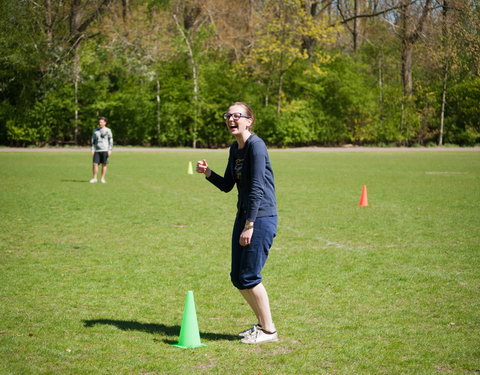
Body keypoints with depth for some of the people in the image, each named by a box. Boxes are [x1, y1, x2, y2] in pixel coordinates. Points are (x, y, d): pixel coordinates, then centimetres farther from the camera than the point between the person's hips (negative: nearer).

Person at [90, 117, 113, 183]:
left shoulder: (107, 130, 3)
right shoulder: (95, 130, 13)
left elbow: (111, 141, 2)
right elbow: (93, 140, 16)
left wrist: (110, 150, -5)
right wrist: (92, 149, 7)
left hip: (105, 150, -3)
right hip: (97, 150, 3)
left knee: (104, 164, 1)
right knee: (95, 164, -5)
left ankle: (102, 178, 8)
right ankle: (94, 178, 2)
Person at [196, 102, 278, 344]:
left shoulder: (255, 145, -15)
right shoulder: (235, 148, 12)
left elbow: (256, 188, -19)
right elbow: (227, 186, 18)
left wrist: (249, 226, -21)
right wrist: (207, 173, 0)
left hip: (261, 217, -9)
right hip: (243, 216, 9)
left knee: (249, 276, -7)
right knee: (237, 277, 10)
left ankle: (268, 330, 7)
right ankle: (262, 323, 26)